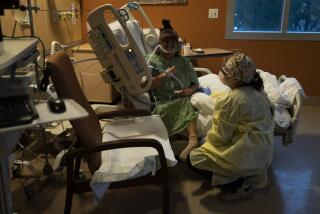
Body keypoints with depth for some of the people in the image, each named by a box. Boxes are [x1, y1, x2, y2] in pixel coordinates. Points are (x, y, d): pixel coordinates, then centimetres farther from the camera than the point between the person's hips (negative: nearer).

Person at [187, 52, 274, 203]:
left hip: (247, 157, -9)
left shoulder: (229, 100, -22)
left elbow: (220, 137, -17)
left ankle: (237, 185, -2)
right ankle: (249, 178, 15)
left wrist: (208, 139, 6)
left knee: (193, 159, 0)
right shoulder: (257, 91, 2)